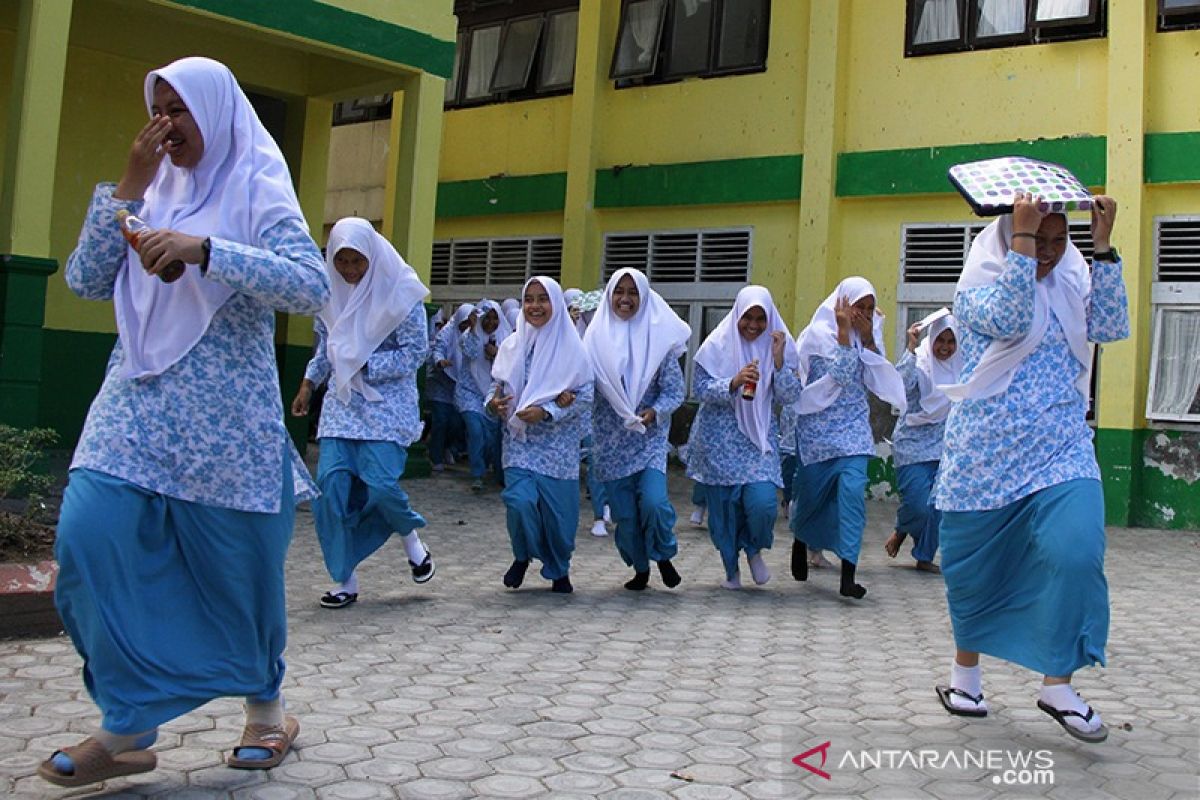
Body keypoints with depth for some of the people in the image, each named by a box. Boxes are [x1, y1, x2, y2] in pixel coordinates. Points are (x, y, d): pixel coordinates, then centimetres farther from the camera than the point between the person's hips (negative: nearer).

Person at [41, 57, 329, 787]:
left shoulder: (256, 188, -2)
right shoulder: (154, 192, 13)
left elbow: (312, 287, -17)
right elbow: (86, 281, 7)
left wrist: (203, 250, -26)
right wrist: (128, 186, 0)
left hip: (224, 417, -4)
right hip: (137, 404, 5)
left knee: (237, 564, 5)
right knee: (94, 538, -11)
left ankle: (267, 710, 27)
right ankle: (129, 728, 1)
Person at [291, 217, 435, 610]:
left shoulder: (399, 292, -8)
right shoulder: (330, 292, 6)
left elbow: (416, 351, -9)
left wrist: (365, 367, -14)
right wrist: (309, 382, 10)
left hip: (386, 404, -4)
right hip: (342, 401, 4)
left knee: (381, 483, -15)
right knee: (331, 485, -6)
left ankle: (411, 539, 20)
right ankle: (345, 580, 6)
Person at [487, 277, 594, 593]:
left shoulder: (571, 347, -4)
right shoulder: (512, 346, 5)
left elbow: (586, 395, -6)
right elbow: (497, 387, 12)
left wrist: (546, 412, -18)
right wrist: (493, 403, -11)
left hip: (558, 443, -1)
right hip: (519, 440, 2)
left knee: (558, 508, 1)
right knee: (520, 501, -16)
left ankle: (559, 570, 29)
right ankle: (523, 555, 16)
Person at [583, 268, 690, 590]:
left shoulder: (658, 336, -2)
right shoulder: (597, 337, 2)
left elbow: (675, 389, -2)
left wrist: (654, 412, -18)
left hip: (650, 435, -1)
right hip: (611, 438, 1)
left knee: (653, 501, -17)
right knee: (624, 512, 4)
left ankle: (664, 556, 12)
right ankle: (640, 568, 28)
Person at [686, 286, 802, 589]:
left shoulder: (778, 345, 3)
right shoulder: (718, 344, -3)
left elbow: (790, 397, -2)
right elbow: (699, 389, -9)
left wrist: (778, 359, -15)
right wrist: (734, 383, -24)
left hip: (759, 437, 1)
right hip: (720, 437, -1)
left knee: (763, 501, -15)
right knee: (723, 505, 4)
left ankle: (754, 550, 18)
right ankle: (731, 568, 27)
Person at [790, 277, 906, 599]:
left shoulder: (870, 332, 6)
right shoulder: (820, 331, -8)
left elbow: (875, 380, -2)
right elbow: (840, 374, -19)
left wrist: (867, 338, -10)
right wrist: (844, 330, -19)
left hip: (853, 425, 3)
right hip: (819, 424, -3)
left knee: (853, 489, -14)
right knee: (811, 491, 10)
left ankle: (848, 577, -16)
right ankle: (800, 541, 43)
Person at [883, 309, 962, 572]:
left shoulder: (960, 366, 7)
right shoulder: (919, 362, -7)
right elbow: (900, 385, -26)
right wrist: (911, 348, -30)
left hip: (944, 444, 4)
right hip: (914, 441, -4)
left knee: (939, 505, 0)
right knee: (918, 503, -10)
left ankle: (924, 557, 17)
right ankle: (900, 531, 22)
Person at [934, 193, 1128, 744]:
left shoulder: (1070, 284, 11)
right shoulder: (977, 288, -3)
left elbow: (1111, 326, -4)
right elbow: (1009, 320, -23)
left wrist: (1103, 247, -10)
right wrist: (1021, 238, -23)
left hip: (1062, 451, 3)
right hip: (986, 455, -3)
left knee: (1075, 554, -18)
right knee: (977, 569, 9)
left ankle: (1057, 684, -5)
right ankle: (966, 672, 31)